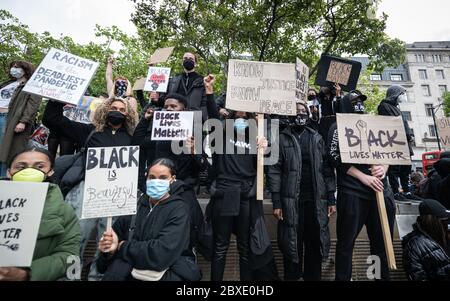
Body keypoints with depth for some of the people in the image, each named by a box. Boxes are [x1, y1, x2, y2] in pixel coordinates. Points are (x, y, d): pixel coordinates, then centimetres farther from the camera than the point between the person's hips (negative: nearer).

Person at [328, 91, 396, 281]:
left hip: (381, 191, 5)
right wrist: (363, 177, -14)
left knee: (382, 243, 11)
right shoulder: (339, 127, 5)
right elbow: (336, 156, -8)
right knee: (346, 243, 2)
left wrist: (384, 167, -5)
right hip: (353, 193, -5)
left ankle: (383, 277, 26)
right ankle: (343, 279, 15)